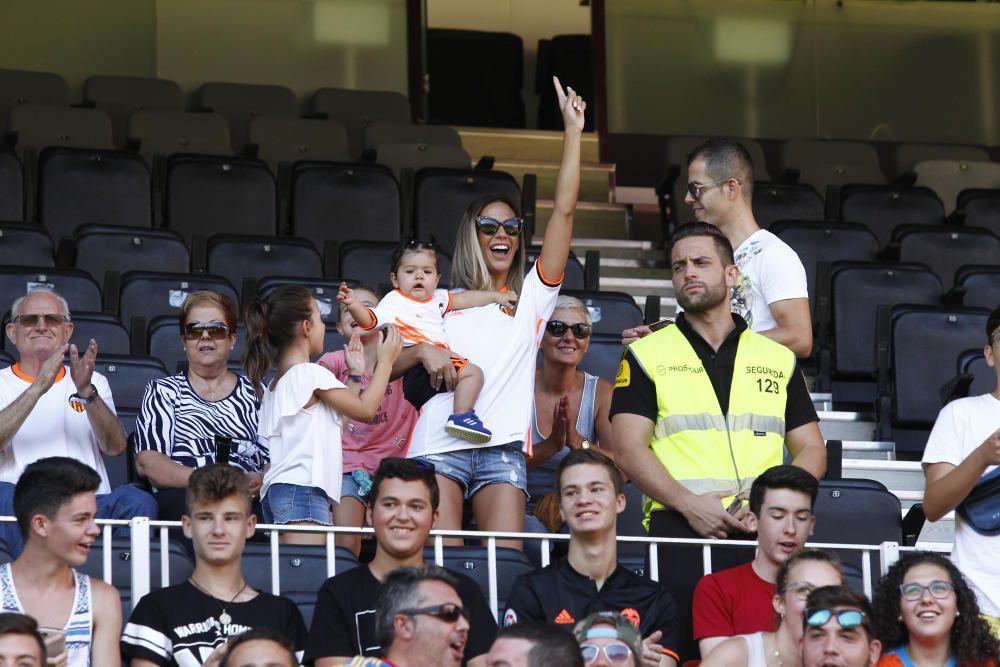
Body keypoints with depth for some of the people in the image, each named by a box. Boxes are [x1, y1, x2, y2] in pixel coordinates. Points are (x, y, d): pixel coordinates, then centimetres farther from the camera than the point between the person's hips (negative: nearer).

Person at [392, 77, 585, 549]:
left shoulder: (531, 298, 18)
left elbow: (564, 211, 9)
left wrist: (572, 131, 5)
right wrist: (422, 351, -6)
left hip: (503, 445, 0)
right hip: (439, 440, 0)